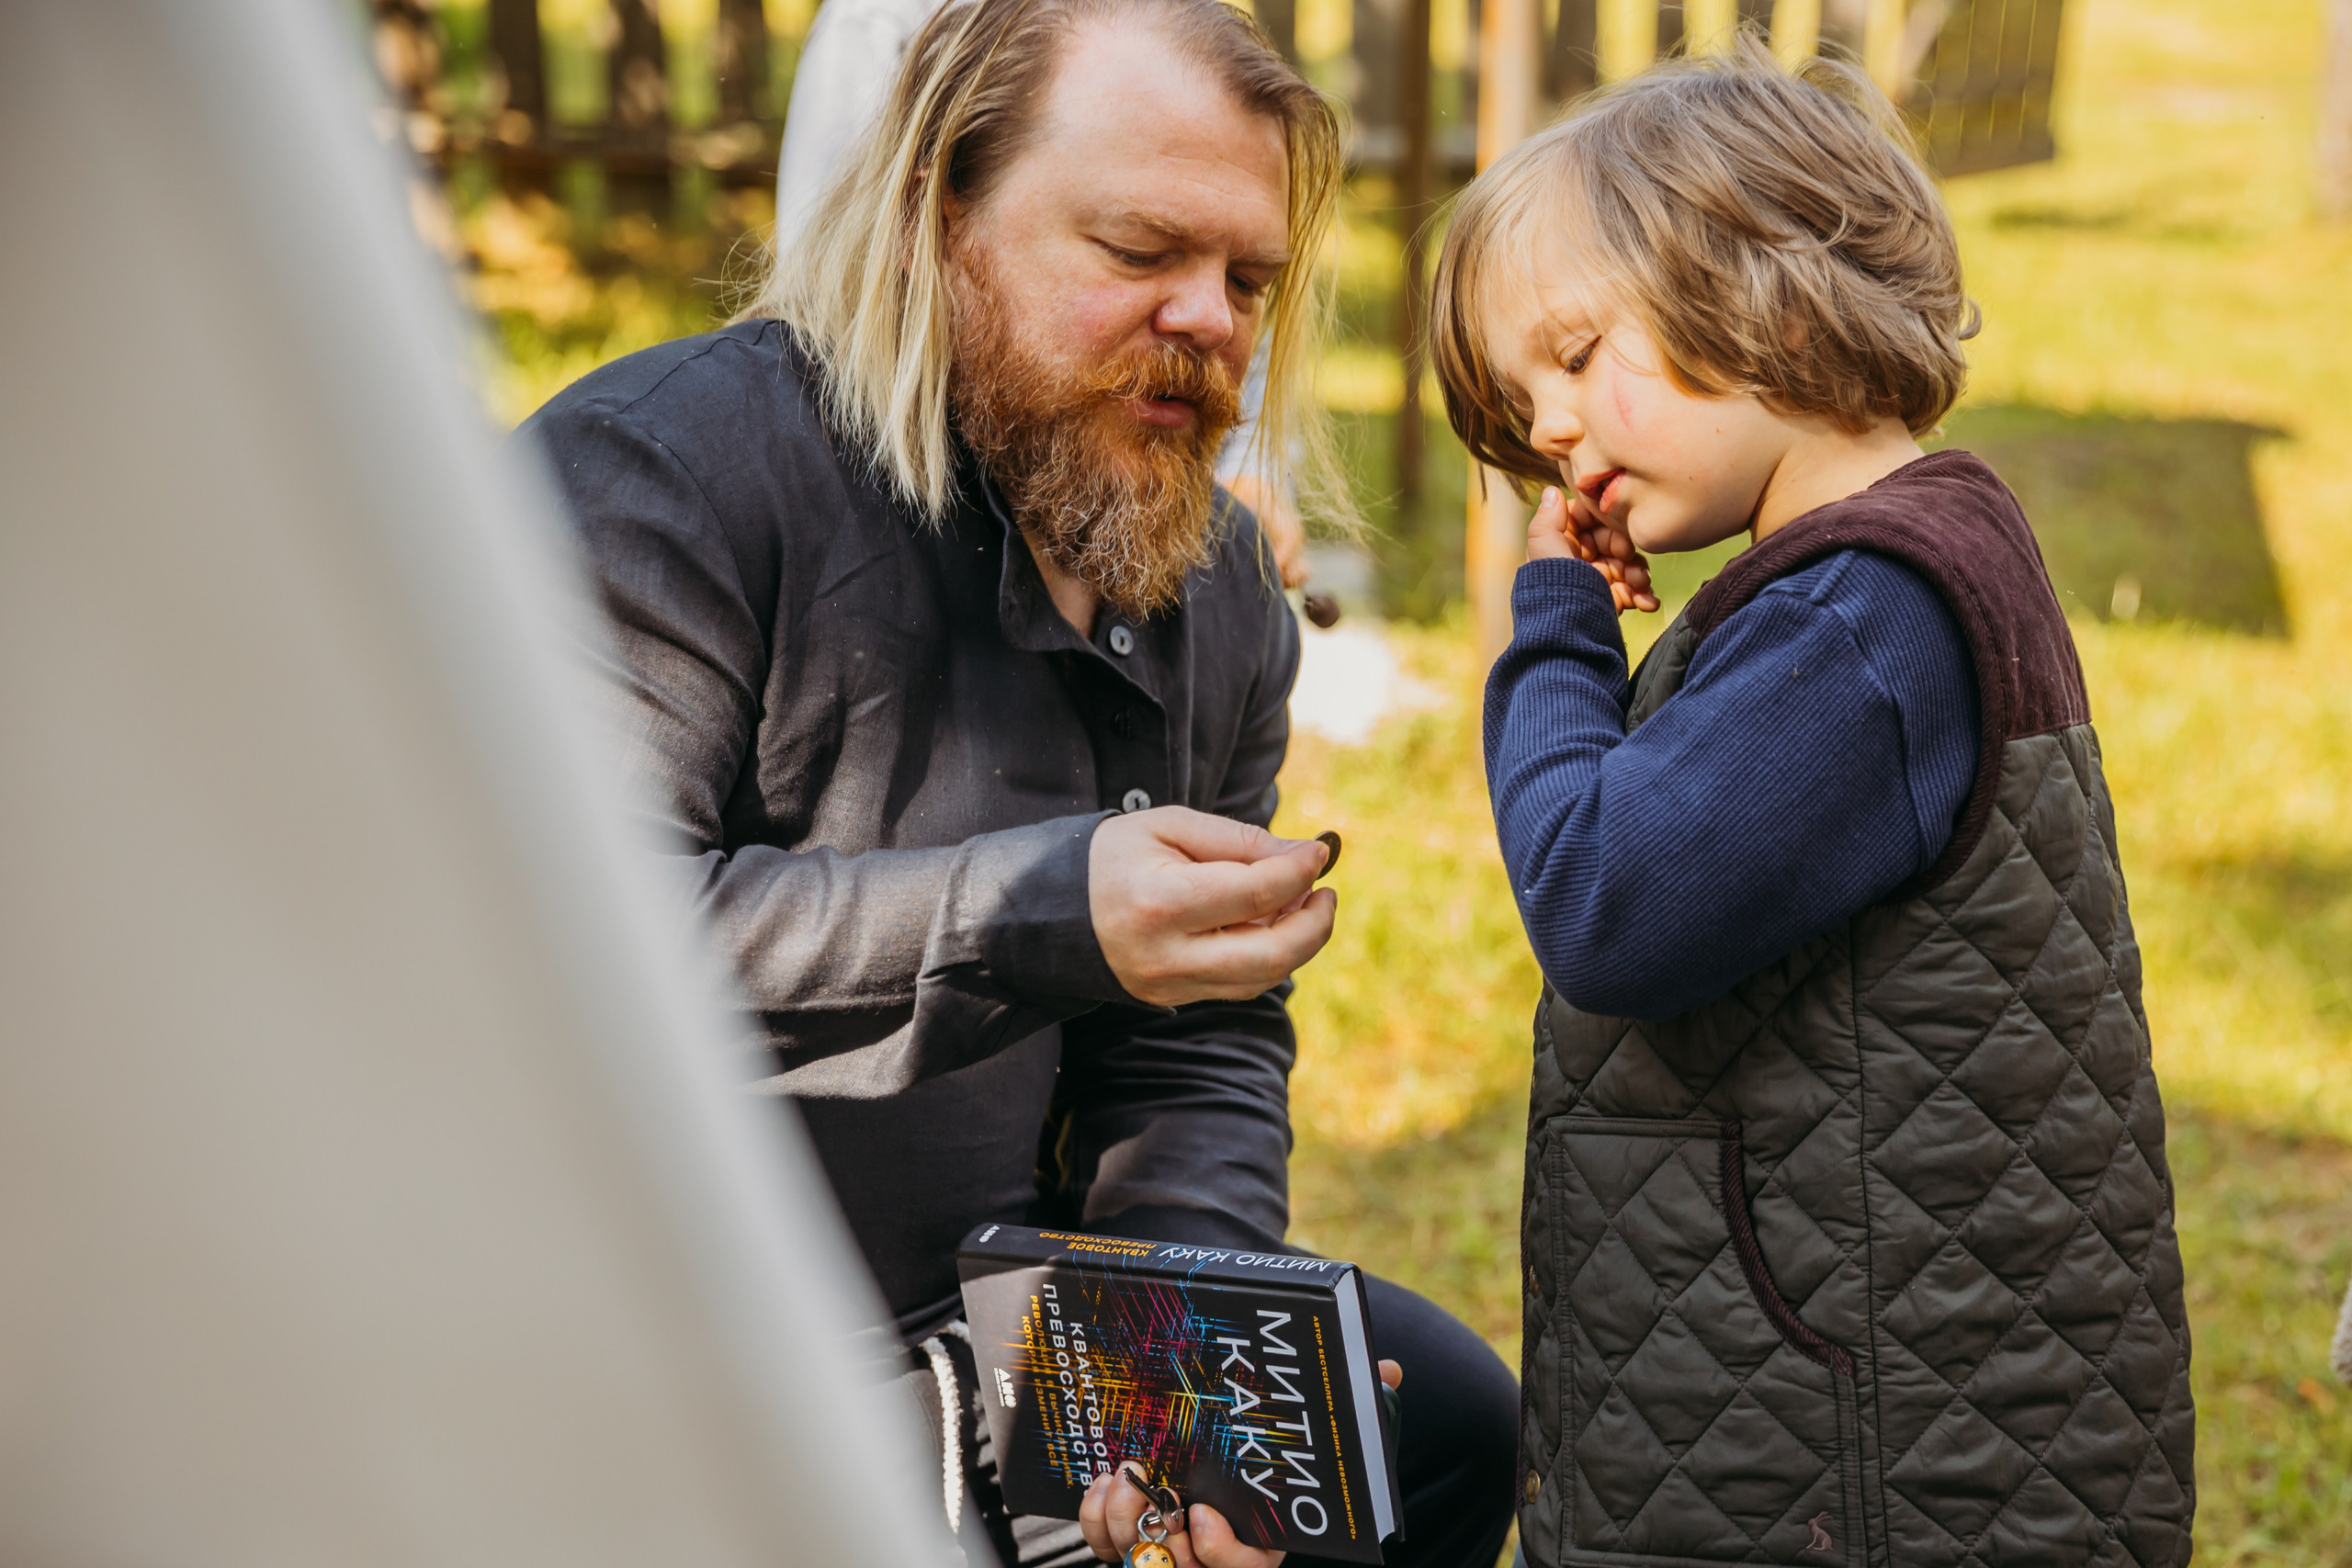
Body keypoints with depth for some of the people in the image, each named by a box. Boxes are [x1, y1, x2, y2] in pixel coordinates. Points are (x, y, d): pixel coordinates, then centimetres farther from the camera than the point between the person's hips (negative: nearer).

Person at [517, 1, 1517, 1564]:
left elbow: (1200, 1053, 9)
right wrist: (1032, 920, -38)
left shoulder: (1219, 588, 7)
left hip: (983, 1316, 8)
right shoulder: (668, 465, -18)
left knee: (1440, 1410, 7)